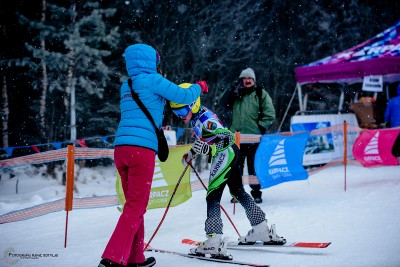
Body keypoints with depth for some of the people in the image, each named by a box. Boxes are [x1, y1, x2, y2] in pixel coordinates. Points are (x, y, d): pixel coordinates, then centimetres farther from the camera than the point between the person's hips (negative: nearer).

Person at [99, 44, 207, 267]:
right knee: (135, 208, -5)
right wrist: (199, 87, 20)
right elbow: (185, 96, 2)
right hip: (142, 150, -7)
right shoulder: (152, 80, 1)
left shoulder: (126, 86, 21)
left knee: (134, 205, 16)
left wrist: (163, 98, 31)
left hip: (121, 148, 7)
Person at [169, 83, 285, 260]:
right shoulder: (197, 117, 7)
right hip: (230, 154, 11)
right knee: (238, 192, 21)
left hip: (226, 154, -11)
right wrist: (191, 153, 22)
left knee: (212, 196, -16)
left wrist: (209, 148, -39)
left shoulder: (205, 119, -22)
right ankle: (263, 231, 32)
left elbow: (228, 137, -29)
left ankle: (214, 241, -26)